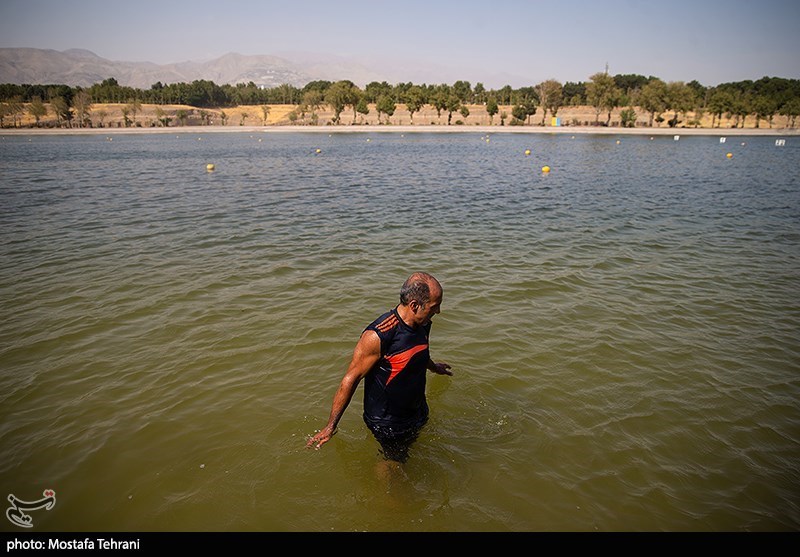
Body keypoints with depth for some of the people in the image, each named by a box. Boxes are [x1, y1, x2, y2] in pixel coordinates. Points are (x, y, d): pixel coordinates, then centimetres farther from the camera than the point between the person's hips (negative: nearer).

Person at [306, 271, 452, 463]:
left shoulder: (423, 325, -8)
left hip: (417, 410, 7)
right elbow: (351, 379, -25)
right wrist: (331, 426, -18)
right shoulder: (378, 336, -33)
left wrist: (433, 367, 38)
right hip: (387, 421, -7)